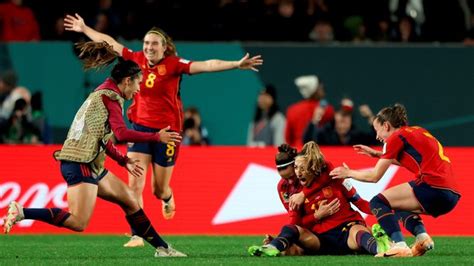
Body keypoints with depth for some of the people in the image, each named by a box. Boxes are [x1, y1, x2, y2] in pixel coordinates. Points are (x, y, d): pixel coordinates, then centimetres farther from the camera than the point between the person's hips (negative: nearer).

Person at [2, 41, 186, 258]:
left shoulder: (103, 93, 20)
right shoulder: (110, 96, -9)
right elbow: (121, 133, -20)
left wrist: (124, 161, 28)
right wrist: (157, 137, -12)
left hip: (91, 165, 11)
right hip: (81, 164, -11)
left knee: (131, 203, 13)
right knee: (78, 223, -18)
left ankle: (162, 248, 18)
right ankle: (21, 212, -16)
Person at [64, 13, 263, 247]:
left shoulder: (173, 64, -12)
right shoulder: (137, 59, -1)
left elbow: (207, 65, -22)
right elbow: (110, 43, 11)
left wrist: (237, 64, -33)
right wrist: (84, 29, 20)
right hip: (140, 128, 2)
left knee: (158, 190, 8)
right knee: (135, 185, -10)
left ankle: (168, 198, 47)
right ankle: (136, 235, -6)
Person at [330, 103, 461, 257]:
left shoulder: (397, 136, 1)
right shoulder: (417, 131, 24)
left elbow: (375, 176, 4)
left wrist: (349, 173, 19)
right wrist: (376, 154, 41)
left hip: (433, 186, -9)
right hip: (451, 194, 9)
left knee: (378, 202, -2)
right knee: (399, 206, 30)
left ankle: (400, 246, -21)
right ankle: (422, 236, 4)